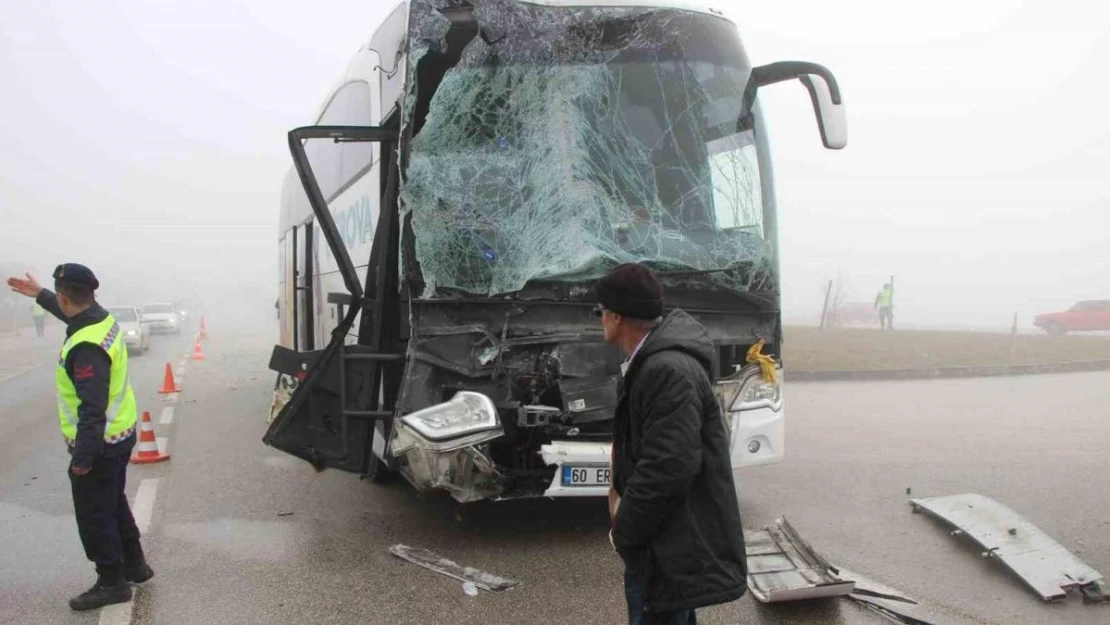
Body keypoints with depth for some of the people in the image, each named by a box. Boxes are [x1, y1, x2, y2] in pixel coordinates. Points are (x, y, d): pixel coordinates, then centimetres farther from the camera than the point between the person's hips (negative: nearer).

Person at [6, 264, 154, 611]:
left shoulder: (86, 347, -28)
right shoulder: (103, 319, 0)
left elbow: (92, 409, -29)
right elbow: (71, 313, 27)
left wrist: (82, 458, -25)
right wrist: (39, 294, 37)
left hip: (98, 444, -10)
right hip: (119, 435, 10)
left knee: (94, 516, 5)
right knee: (114, 504, 24)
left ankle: (112, 582, 16)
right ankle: (134, 564, 35)